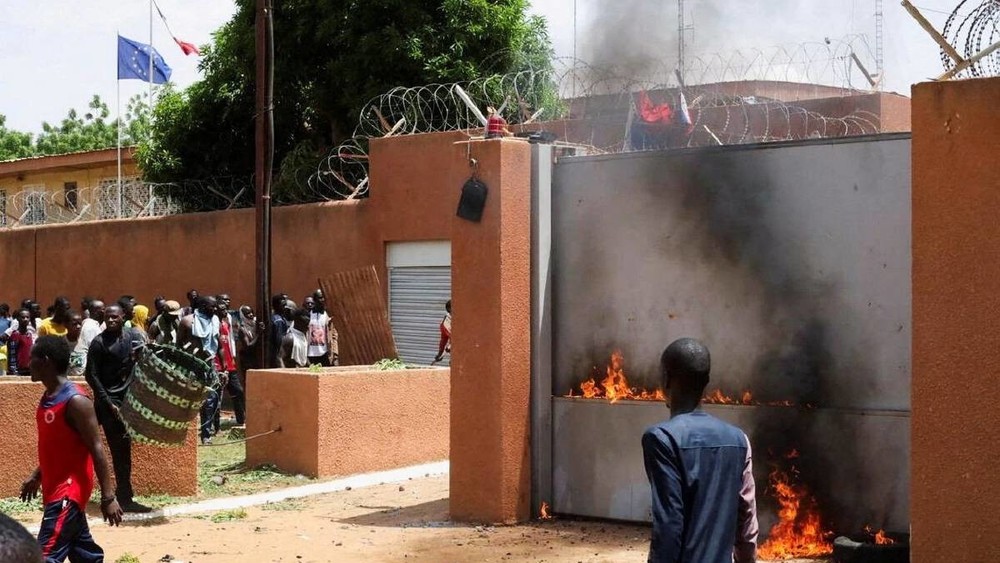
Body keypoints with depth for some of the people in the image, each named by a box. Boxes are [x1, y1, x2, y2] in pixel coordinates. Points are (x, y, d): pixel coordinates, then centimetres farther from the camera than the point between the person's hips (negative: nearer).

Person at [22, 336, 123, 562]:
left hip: (70, 489, -9)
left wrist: (108, 497, -20)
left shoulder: (75, 401, -19)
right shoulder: (48, 397, 9)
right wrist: (37, 477, 27)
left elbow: (96, 449, -19)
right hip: (55, 487, 9)